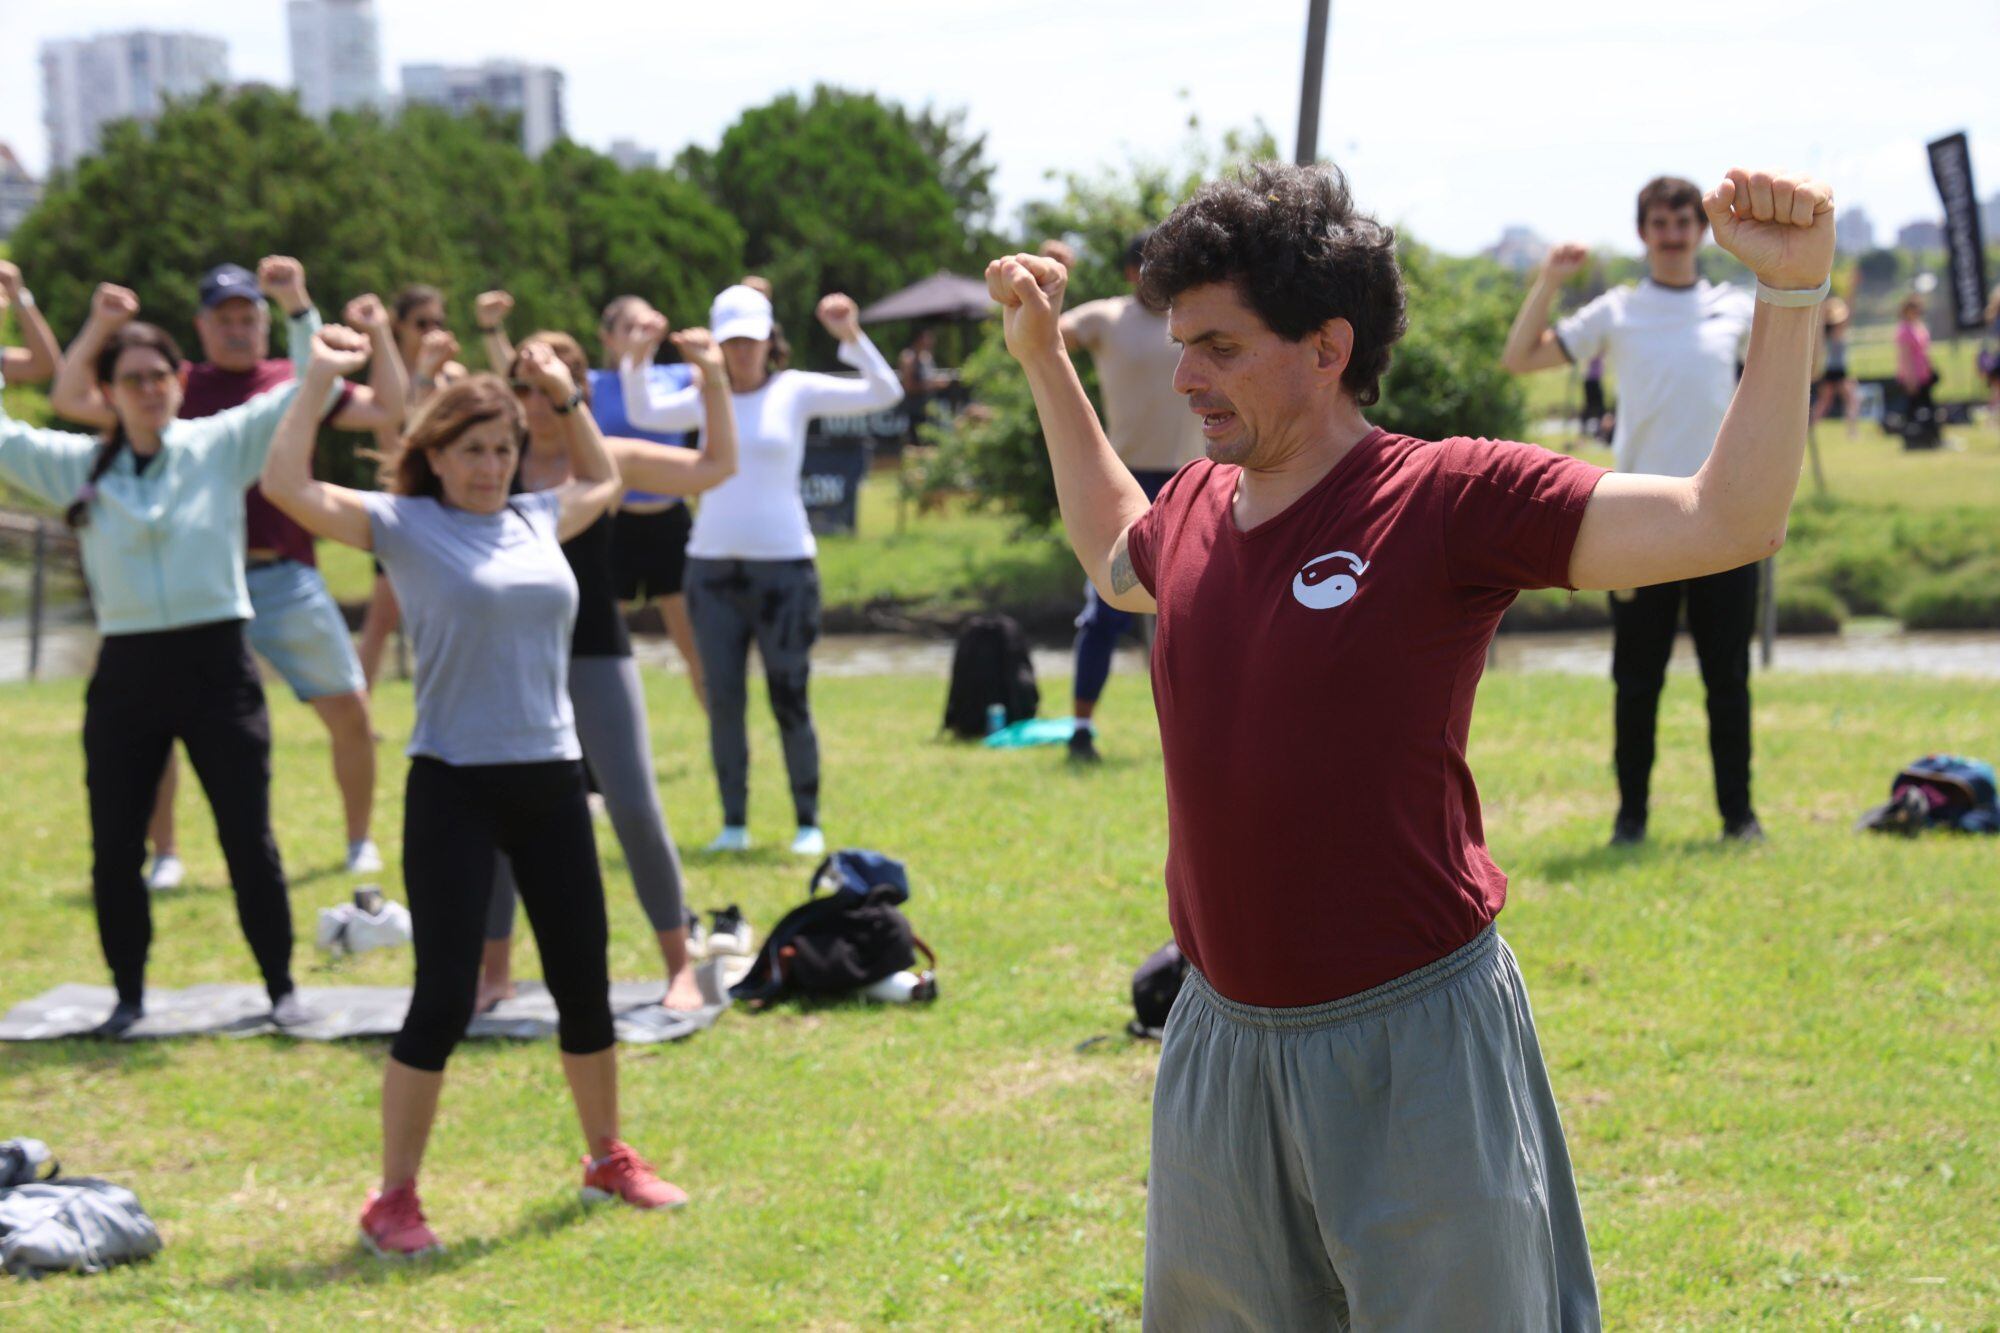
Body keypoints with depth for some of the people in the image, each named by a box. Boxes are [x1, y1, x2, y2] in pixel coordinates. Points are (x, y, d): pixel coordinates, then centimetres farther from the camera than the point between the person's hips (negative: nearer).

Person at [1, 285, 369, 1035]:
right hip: (127, 671, 2)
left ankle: (281, 987, 16)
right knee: (115, 848, 4)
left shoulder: (223, 444, 0)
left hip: (216, 663, -2)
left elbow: (314, 391, -1)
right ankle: (129, 995, 19)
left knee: (249, 840, 2)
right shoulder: (78, 465, 4)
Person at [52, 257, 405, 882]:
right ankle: (163, 855, 11)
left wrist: (379, 336, -5)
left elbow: (386, 408, 5)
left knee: (350, 712, 2)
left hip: (288, 582, 0)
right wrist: (99, 326, -4)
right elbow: (70, 400, 5)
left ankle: (360, 842, 20)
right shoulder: (176, 389, 8)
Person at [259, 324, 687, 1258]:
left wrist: (564, 394, 22)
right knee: (444, 999, -6)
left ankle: (608, 1160, 31)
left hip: (551, 781, 5)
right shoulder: (403, 525, -4)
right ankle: (394, 1200, 4)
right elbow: (286, 486, -15)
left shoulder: (537, 520, 10)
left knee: (584, 984, 13)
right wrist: (319, 381, -11)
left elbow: (602, 479, 32)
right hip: (453, 789, -5)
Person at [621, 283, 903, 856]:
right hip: (712, 565, 3)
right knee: (722, 701, 4)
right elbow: (644, 413, 1)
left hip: (783, 565, -3)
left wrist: (852, 337, -19)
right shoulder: (706, 398, 9)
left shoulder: (796, 390, 0)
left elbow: (884, 394, -7)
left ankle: (808, 823, 9)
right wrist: (639, 356, -11)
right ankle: (733, 823, 13)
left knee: (789, 701, -1)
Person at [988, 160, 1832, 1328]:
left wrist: (1790, 295, -30)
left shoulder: (1450, 501, -14)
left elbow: (1725, 522, -22)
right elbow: (1116, 555, 31)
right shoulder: (1196, 510, 5)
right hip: (1223, 1042, 6)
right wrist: (1044, 359, 30)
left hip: (1411, 1048, -6)